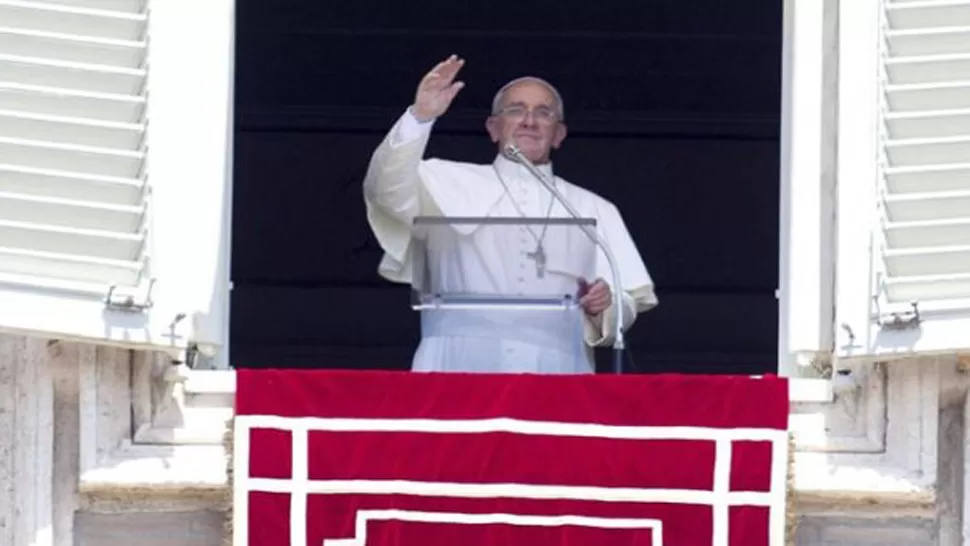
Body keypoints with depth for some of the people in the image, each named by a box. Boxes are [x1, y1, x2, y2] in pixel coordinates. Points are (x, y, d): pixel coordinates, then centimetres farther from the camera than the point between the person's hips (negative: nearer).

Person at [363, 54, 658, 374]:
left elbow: (632, 302, 16)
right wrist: (419, 118, -14)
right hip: (461, 368, -2)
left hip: (555, 374, 2)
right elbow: (388, 190, -1)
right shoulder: (453, 183, 17)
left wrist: (603, 306, -7)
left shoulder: (593, 211, 21)